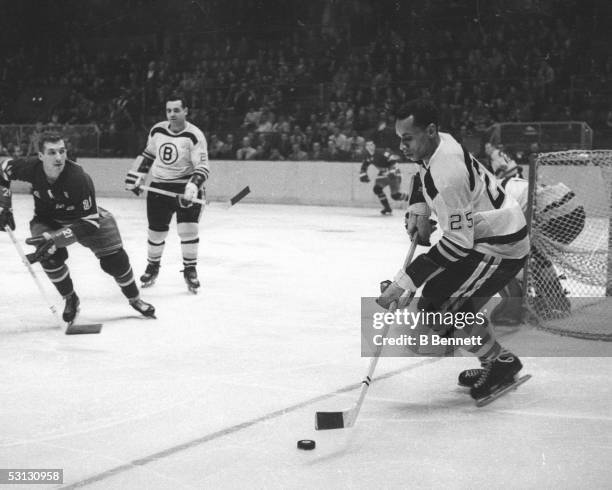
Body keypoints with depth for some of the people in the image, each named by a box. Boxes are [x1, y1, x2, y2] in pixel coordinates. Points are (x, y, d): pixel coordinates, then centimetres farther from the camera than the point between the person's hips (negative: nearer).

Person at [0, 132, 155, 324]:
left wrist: (55, 237, -44)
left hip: (88, 215, -2)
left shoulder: (79, 178, -38)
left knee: (114, 258, -8)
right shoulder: (31, 168, -26)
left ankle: (135, 300, 18)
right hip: (47, 219, 2)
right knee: (51, 255, -24)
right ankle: (70, 300, 3)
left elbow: (90, 222, -35)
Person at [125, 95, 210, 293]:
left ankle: (190, 270, 6)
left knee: (188, 229, -12)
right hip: (159, 187, 4)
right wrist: (135, 177, 15)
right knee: (156, 231, 7)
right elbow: (148, 154, 18)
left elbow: (202, 167, -18)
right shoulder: (157, 130, 1)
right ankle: (152, 266, 30)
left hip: (185, 187, -4)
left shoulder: (194, 135, -14)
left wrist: (192, 188, -32)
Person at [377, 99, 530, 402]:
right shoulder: (440, 143, -1)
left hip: (500, 247, -10)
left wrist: (404, 281, -31)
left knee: (435, 306, -12)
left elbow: (458, 242, -31)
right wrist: (418, 211, 5)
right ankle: (495, 364, 29)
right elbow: (424, 177, 24)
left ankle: (501, 362, 4)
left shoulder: (447, 173, -30)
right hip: (481, 234, 10)